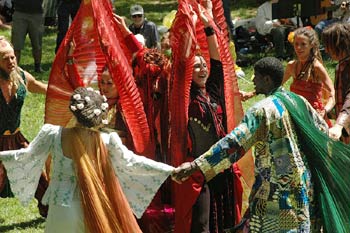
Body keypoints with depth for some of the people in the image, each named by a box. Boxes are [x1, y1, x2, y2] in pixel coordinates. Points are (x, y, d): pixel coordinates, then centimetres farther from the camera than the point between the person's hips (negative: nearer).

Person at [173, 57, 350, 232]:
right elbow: (323, 132, 15)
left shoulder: (262, 109, -15)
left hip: (276, 190, -7)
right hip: (305, 186, 7)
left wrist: (195, 165, -26)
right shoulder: (300, 102, 6)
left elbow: (234, 142, -23)